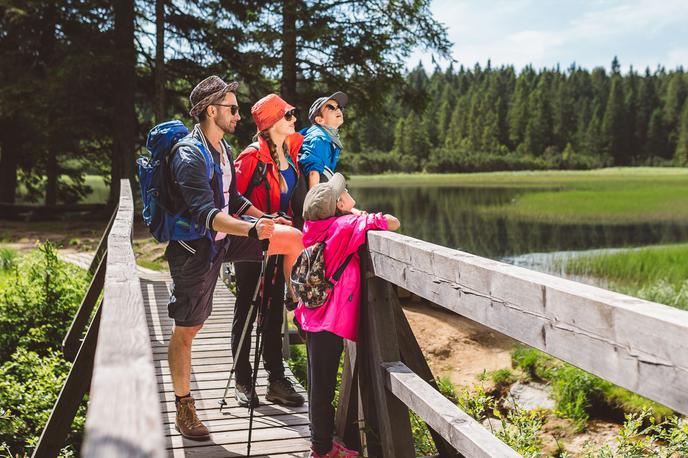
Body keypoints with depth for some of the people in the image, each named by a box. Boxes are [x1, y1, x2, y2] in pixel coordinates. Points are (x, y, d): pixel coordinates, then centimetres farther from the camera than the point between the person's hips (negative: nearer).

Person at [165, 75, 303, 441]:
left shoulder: (223, 149, 8)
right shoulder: (189, 156, -22)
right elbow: (205, 213, -34)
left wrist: (266, 218, 16)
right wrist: (251, 229, -47)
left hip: (225, 239, 8)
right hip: (194, 250, -8)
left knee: (295, 239, -4)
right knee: (185, 332, 3)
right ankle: (184, 408, 19)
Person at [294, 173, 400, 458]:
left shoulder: (318, 227, 7)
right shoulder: (348, 224, -14)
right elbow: (394, 223, -15)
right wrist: (373, 218, 3)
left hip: (312, 316, 8)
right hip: (330, 321, -8)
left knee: (318, 384, 18)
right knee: (323, 387, 2)